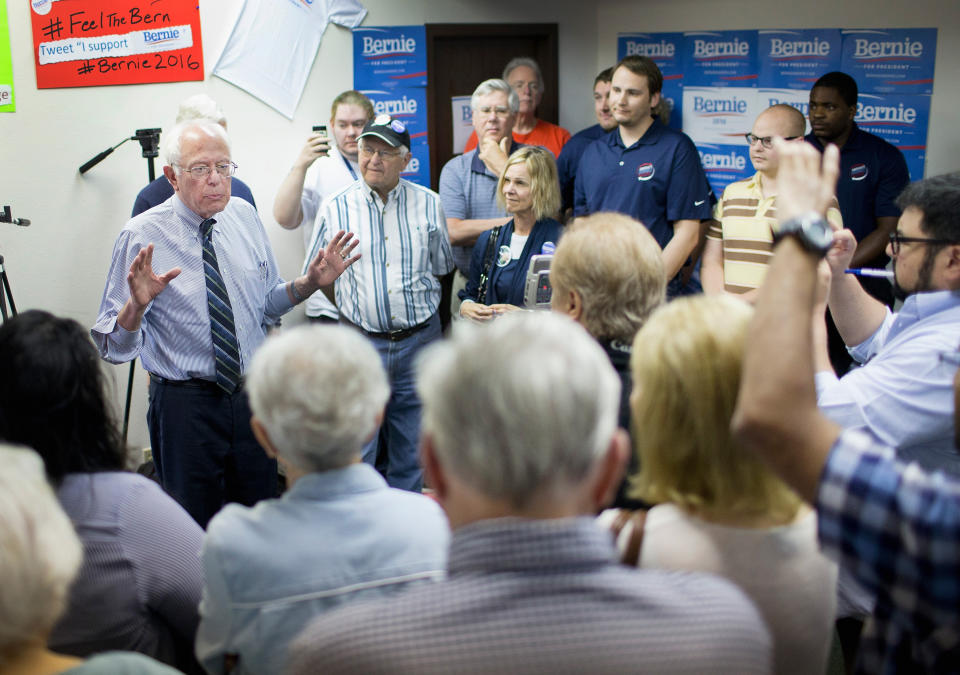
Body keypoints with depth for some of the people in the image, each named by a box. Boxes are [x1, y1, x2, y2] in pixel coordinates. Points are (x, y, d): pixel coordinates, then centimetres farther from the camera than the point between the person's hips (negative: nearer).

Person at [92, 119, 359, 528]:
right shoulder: (142, 237, -13)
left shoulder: (244, 216, 1)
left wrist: (310, 282, -4)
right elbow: (112, 346, -14)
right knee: (194, 529, 12)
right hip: (185, 404, -4)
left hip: (254, 393, 4)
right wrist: (137, 304, -33)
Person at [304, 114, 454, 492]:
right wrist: (357, 310, 5)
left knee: (411, 453, 10)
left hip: (418, 342, 2)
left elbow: (442, 268, 13)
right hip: (360, 344, -1)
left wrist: (412, 305, 9)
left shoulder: (428, 204, 4)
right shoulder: (335, 209, 1)